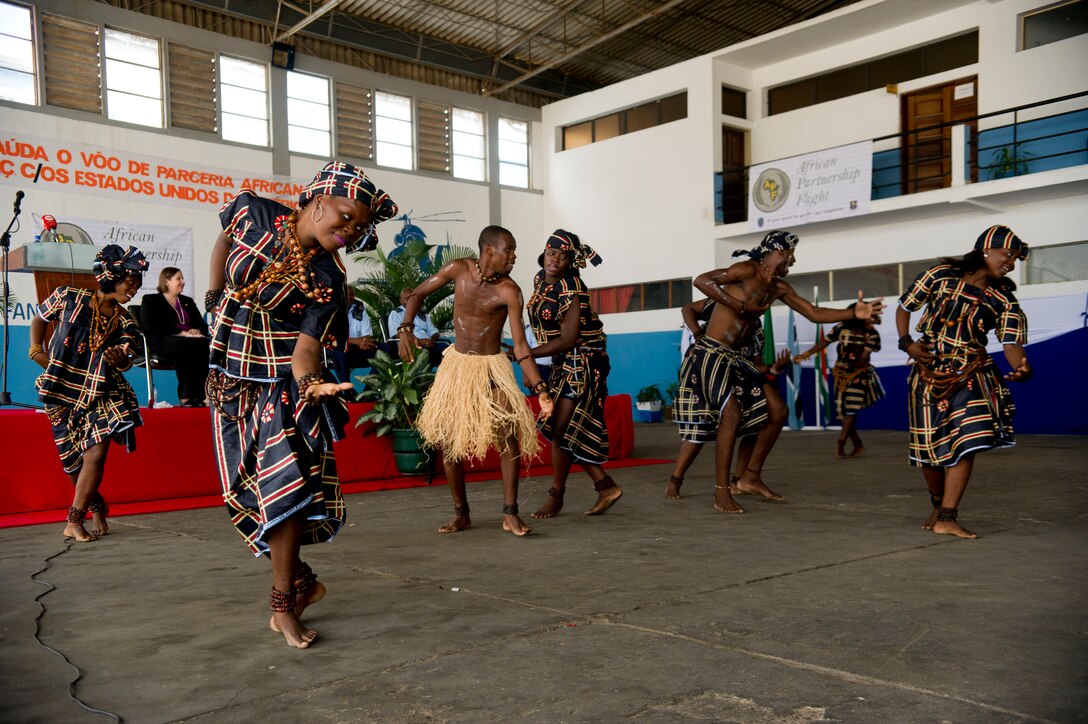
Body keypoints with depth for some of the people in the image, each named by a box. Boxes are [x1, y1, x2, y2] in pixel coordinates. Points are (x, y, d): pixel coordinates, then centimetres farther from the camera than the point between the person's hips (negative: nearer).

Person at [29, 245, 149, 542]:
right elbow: (40, 318, 13)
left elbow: (124, 361, -8)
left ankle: (74, 521, -1)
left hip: (101, 395, 1)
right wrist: (36, 349, 2)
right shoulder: (69, 298, -4)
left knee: (96, 454, -13)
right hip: (62, 393, -1)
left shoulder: (125, 322, 2)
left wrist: (121, 358, -30)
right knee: (72, 461, 6)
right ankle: (97, 507, 30)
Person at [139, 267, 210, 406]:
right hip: (162, 343, -4)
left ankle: (198, 394, -38)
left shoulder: (188, 301, 30)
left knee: (204, 344, -33)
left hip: (190, 340, 4)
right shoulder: (150, 300, 13)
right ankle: (185, 396, -39)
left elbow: (203, 325, 23)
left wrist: (197, 330, -4)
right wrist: (181, 333, -15)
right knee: (184, 345, -40)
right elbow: (152, 328, -5)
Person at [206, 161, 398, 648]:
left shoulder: (325, 279, -11)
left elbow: (306, 346, -19)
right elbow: (225, 242, 17)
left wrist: (310, 382, -41)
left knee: (281, 483, -10)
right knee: (251, 488, 5)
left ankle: (284, 603, 4)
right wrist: (214, 298, 14)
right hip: (230, 378, 3)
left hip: (283, 383, -3)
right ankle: (299, 579, 23)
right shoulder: (254, 213, -6)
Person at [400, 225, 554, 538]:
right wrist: (406, 329, -13)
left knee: (508, 436, -14)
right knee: (447, 438, 2)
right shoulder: (458, 269, -10)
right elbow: (416, 295, 3)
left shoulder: (508, 291, -16)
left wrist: (540, 388, -27)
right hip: (457, 362, 2)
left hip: (492, 366, -2)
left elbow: (520, 345, -18)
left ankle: (510, 514, -3)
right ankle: (461, 513, 15)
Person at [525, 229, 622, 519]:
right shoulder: (540, 280, 6)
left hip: (583, 362, -9)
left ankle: (556, 497, 10)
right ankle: (606, 486, 18)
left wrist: (525, 354, -22)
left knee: (560, 430, -5)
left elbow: (569, 339, -22)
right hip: (564, 364, 9)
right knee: (568, 431, 10)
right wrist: (530, 360, 11)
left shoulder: (571, 288, -19)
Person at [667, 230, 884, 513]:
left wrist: (855, 313, 4)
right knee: (732, 413, -21)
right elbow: (701, 281, -19)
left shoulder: (778, 287, 13)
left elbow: (814, 314, 14)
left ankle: (751, 477, 17)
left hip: (736, 358, 9)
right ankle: (721, 493, -13)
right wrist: (738, 305, -20)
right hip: (711, 353, -9)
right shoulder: (748, 270, -11)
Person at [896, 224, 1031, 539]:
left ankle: (947, 518, -12)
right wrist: (906, 343, -11)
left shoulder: (1004, 300, 1)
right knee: (928, 445, 3)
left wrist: (1021, 367, -33)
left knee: (966, 440, -17)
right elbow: (904, 307, 5)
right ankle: (938, 505, 29)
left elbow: (1011, 341, -11)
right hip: (929, 371, -1)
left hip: (970, 373, 1)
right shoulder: (940, 276, -3)